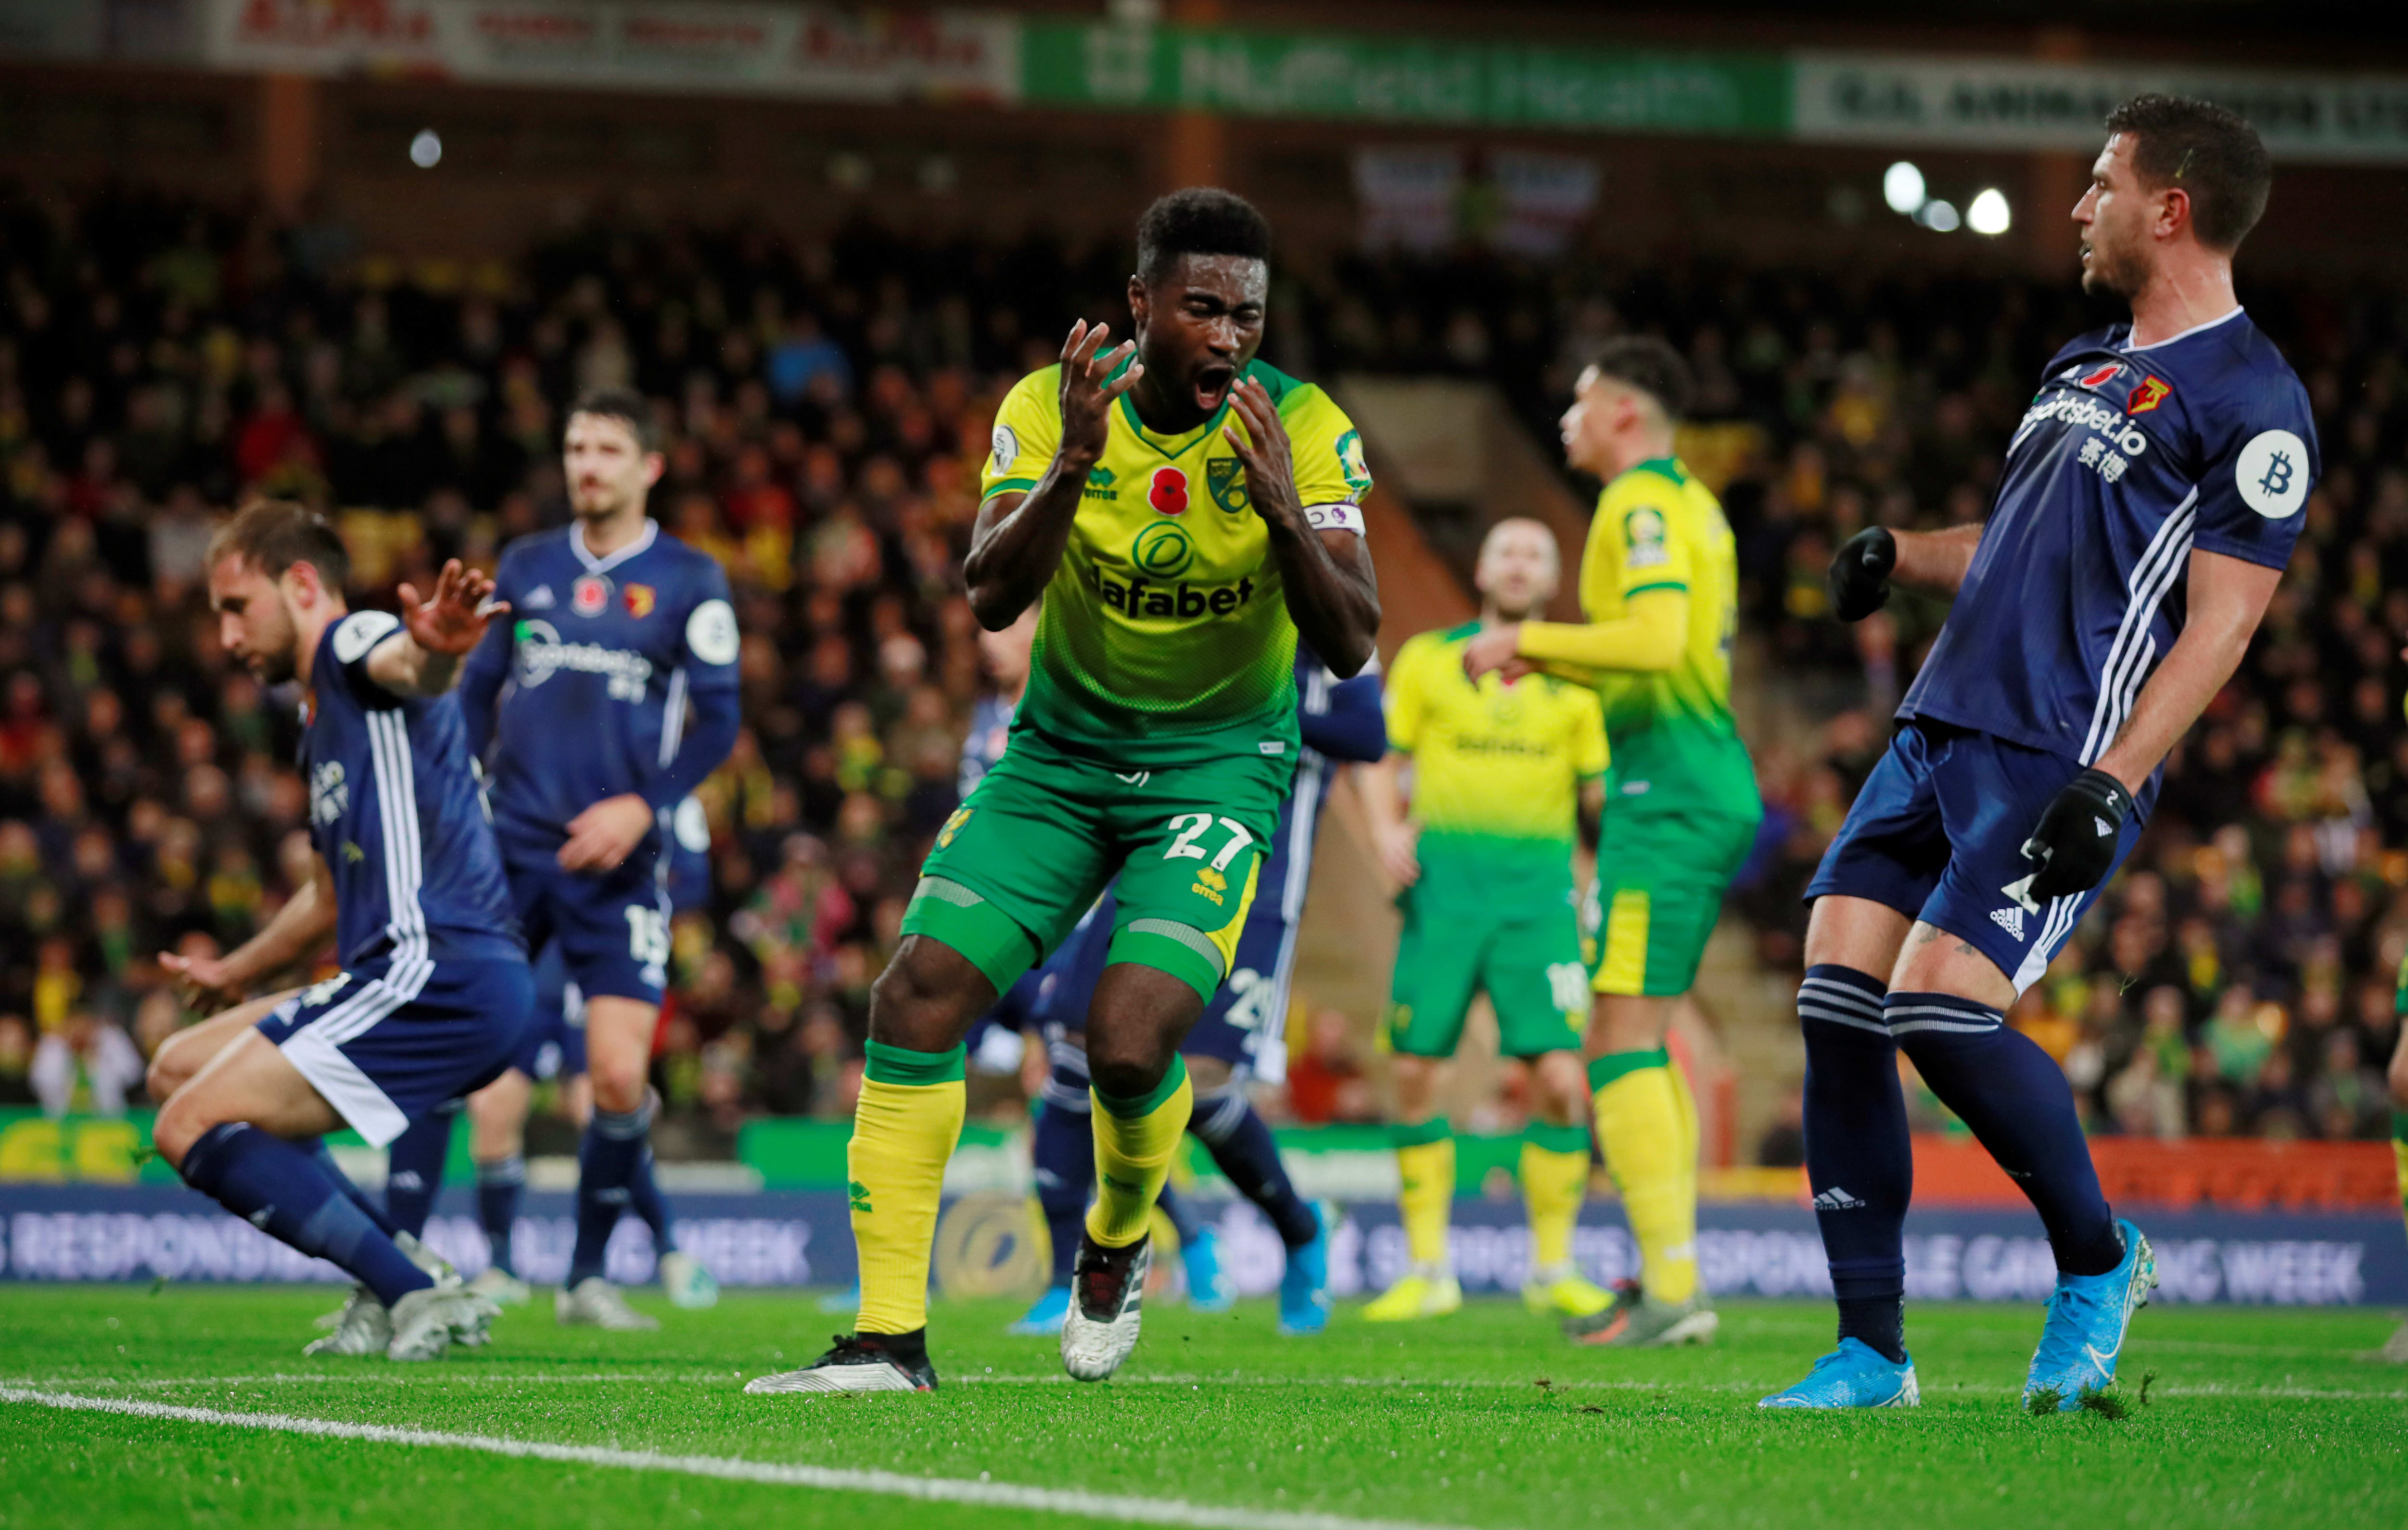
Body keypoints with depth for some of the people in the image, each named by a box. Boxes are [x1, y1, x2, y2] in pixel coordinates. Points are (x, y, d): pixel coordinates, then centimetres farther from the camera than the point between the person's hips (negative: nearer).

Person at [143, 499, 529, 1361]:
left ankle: (418, 1296, -18)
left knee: (192, 1128, -14)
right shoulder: (320, 717, 26)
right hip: (408, 977, 10)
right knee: (179, 1070, 22)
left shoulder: (354, 642, -4)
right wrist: (234, 974, 56)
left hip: (437, 976, -10)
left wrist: (433, 647, -56)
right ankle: (391, 1281, 8)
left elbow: (409, 666, -32)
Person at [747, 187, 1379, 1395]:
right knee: (918, 992, -11)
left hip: (1216, 765, -2)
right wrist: (1071, 465, -34)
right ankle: (888, 1339, -4)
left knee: (1129, 1044, -20)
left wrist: (1282, 510, -36)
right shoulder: (1051, 408, -10)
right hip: (1059, 750, 3)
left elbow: (1349, 645, -19)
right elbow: (992, 597, -19)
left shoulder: (1303, 431, -14)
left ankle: (1117, 1243, 15)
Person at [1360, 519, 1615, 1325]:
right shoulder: (1426, 660, 10)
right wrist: (1388, 832, -7)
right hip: (1443, 887, 0)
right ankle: (1428, 1271, 8)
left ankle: (1553, 1270, 3)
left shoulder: (1578, 678, 11)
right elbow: (1381, 764, 11)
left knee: (1559, 1079, -11)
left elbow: (1604, 791, 11)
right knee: (1416, 1077, -4)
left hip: (1537, 893, 0)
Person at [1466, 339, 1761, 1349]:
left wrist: (1526, 640, -15)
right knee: (1640, 1040, 14)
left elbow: (1657, 639, -24)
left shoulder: (1642, 503, -10)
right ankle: (1669, 1274, 14)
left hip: (1668, 793, -10)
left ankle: (1672, 1289, -16)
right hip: (1712, 783, 10)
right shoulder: (1693, 503, 20)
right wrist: (1552, 661, 19)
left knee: (1621, 1046, -11)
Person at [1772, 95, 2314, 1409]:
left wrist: (2112, 784, -20)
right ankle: (1871, 1355, 3)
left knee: (1941, 1010, -19)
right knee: (1838, 1002, -4)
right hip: (1939, 734, 8)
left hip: (2055, 761, -8)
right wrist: (1905, 555, 11)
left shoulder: (2251, 402, -6)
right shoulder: (2085, 365, 21)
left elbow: (2221, 618, -12)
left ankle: (2099, 1262, 6)